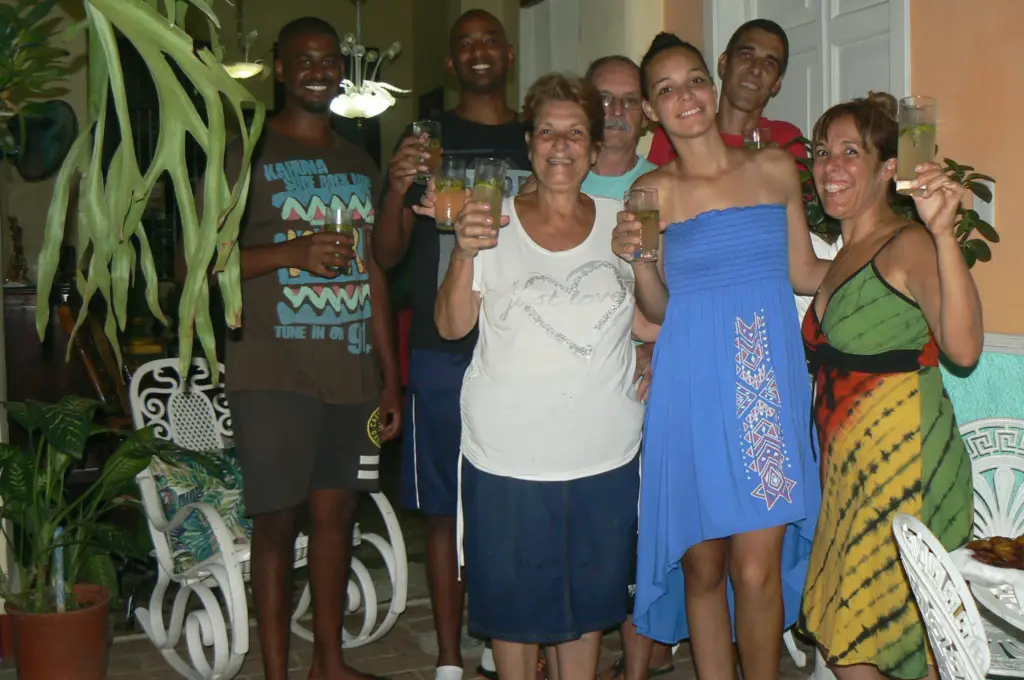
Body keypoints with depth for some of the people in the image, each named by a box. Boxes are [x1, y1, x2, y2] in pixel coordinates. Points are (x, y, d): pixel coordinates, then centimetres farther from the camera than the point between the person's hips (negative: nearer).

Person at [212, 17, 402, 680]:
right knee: (278, 520, -1)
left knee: (337, 512, 10)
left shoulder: (360, 165, 18)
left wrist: (391, 376, 15)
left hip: (351, 372, 5)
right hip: (274, 372, -5)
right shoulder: (247, 154, 1)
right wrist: (292, 252, -19)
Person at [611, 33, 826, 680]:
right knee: (702, 566, 6)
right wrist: (637, 258, -10)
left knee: (757, 570, -4)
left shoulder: (775, 169, 8)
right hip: (693, 388, 0)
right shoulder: (653, 191, 4)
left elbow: (804, 272, 15)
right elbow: (658, 310, 8)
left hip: (769, 380, 0)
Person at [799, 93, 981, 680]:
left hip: (905, 470, -9)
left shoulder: (908, 245, -13)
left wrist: (944, 233, -36)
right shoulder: (844, 254, 15)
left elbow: (964, 346, -30)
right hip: (852, 474, 9)